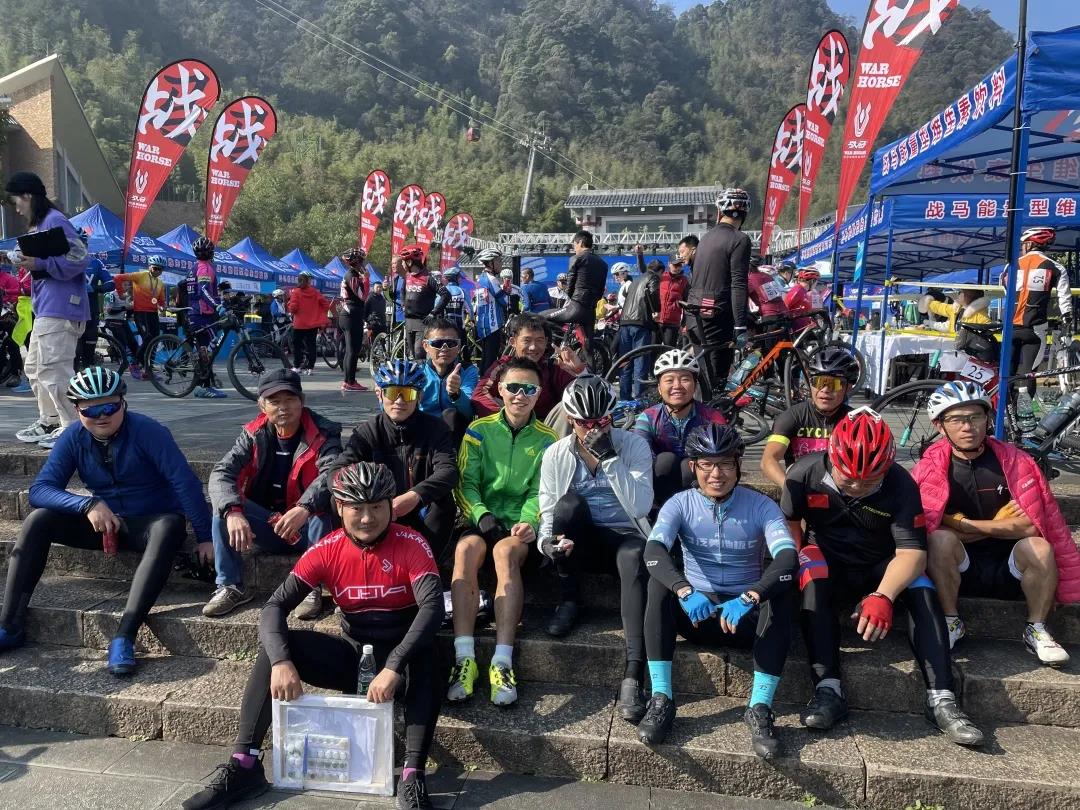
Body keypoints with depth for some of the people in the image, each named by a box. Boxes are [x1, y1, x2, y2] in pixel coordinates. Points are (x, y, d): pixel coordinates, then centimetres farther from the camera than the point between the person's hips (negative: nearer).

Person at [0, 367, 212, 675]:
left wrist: (204, 537, -26)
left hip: (151, 523, -4)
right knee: (38, 521, -16)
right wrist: (87, 504, -29)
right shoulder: (73, 437, -6)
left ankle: (124, 637, -43)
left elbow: (185, 482, -23)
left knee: (170, 527, -38)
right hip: (105, 522, 4)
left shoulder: (147, 431, -19)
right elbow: (40, 489, -11)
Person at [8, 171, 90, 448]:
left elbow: (78, 259, -21)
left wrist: (38, 264, -22)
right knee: (34, 368, 19)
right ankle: (49, 421, 28)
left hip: (59, 309, -11)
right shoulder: (39, 224, 20)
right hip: (46, 308, 11)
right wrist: (27, 261, 10)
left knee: (53, 370, -11)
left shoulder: (54, 221, -11)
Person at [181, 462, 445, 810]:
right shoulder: (326, 550, -8)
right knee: (274, 646, -16)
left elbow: (433, 605, -30)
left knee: (427, 654, -37)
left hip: (399, 659, -3)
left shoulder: (410, 545, -16)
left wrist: (394, 667, -41)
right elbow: (276, 605, -14)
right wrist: (281, 661, -33)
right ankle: (243, 765, -15)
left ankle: (413, 777, -35)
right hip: (351, 655, 3)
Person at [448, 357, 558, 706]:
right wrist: (481, 514, -16)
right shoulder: (479, 430, 9)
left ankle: (502, 663, -40)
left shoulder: (547, 439, 10)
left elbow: (540, 492, 3)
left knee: (506, 551, -35)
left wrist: (529, 522, -17)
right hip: (482, 519, 1)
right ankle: (464, 659, -36)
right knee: (466, 548, -33)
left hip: (519, 525, -1)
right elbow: (466, 482, 3)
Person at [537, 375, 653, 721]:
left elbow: (640, 506, -16)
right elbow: (547, 513, 2)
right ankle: (569, 600, -10)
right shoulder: (556, 454, 2)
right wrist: (547, 541, -21)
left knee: (635, 556, -38)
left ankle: (633, 677, -41)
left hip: (624, 536, -2)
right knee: (569, 503, -31)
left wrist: (609, 457, -22)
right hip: (578, 541, 2)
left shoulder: (633, 445, -4)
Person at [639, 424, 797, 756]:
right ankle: (661, 699, -25)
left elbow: (788, 558, -24)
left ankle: (760, 709, -27)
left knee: (783, 591, -30)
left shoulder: (761, 506, -6)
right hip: (695, 613, 1)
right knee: (659, 585, -28)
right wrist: (685, 591, -43)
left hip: (746, 616, 0)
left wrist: (749, 598, -41)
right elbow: (653, 551, -23)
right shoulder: (680, 504, -4)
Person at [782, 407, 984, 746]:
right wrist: (795, 565, -20)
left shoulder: (900, 484, -19)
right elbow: (789, 522, -3)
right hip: (827, 561, -1)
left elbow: (912, 550, -26)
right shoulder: (805, 473, -18)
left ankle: (941, 700, -25)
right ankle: (828, 690, -37)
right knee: (814, 581, -35)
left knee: (922, 590, -28)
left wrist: (882, 596, -43)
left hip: (879, 566, 1)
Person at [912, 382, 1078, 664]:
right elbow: (928, 527, -17)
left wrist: (967, 526, -16)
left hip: (1009, 569, 1)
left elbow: (1032, 525, -14)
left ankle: (1036, 630, -5)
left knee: (1039, 548, -29)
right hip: (958, 571, -1)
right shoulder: (930, 468, -8)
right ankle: (950, 623, -11)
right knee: (940, 540, -31)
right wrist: (998, 526, -14)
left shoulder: (1014, 461, -5)